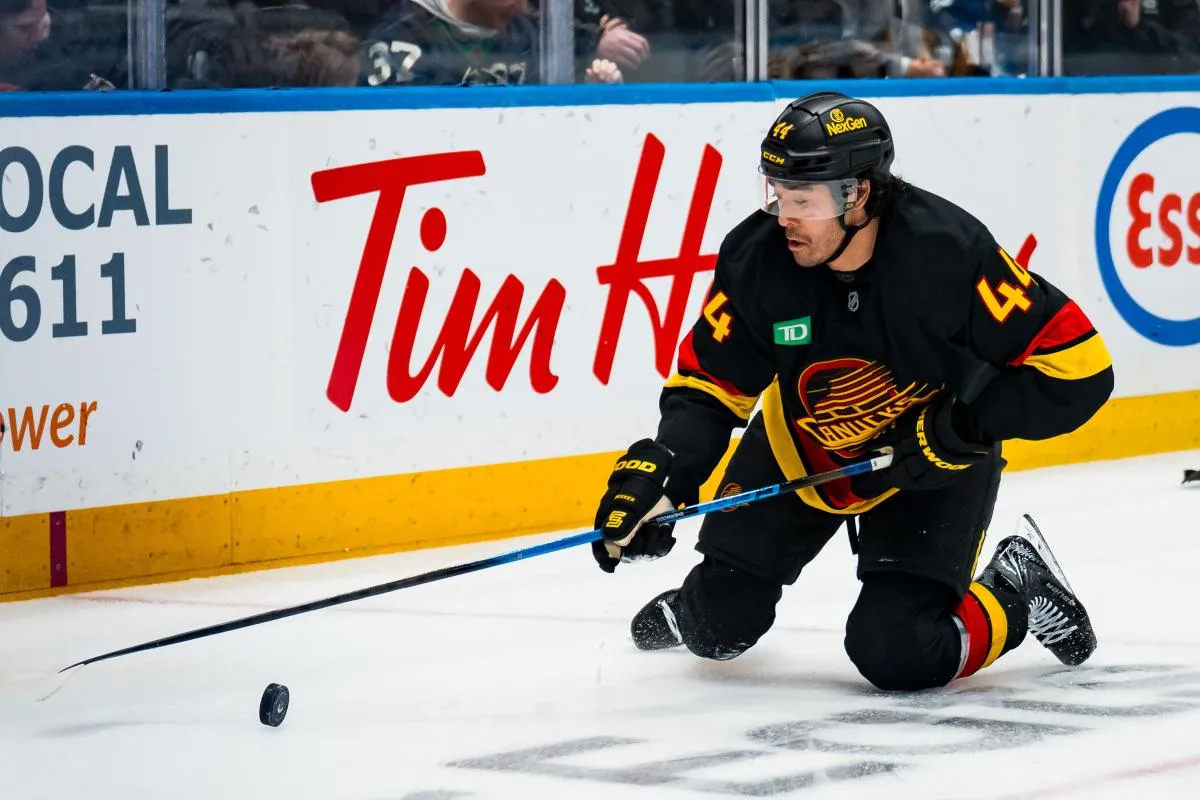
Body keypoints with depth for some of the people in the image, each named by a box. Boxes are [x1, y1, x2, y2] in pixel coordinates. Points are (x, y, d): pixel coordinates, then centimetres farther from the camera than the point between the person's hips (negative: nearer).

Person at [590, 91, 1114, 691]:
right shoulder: (755, 259, -22)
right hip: (798, 451, 3)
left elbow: (1078, 367, -29)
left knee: (895, 653, -17)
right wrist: (661, 472, -29)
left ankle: (1018, 596, 12)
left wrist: (966, 423, -32)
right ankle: (697, 608, 39)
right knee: (720, 627, 2)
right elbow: (708, 386, -13)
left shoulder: (950, 252, -32)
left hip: (934, 462, -3)